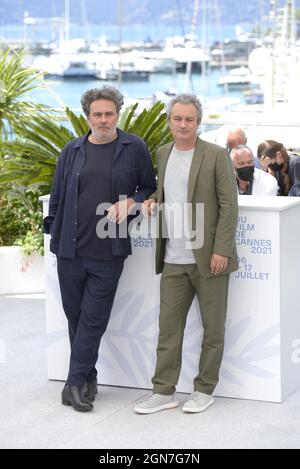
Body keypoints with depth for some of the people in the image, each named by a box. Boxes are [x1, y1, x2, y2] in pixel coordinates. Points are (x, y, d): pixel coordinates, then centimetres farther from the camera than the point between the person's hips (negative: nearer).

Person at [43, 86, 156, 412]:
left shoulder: (134, 148, 2)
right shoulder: (73, 151, 8)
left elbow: (150, 188, 10)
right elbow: (58, 194, 13)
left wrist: (130, 201, -8)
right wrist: (54, 230, 6)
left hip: (108, 253, -3)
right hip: (70, 248, 3)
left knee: (93, 320, -2)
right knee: (75, 315, 9)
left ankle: (76, 383, 3)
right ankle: (87, 379, 23)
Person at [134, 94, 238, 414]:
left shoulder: (216, 156, -6)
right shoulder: (163, 154, 11)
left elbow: (228, 205, -9)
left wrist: (221, 251, -14)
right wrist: (152, 200, 4)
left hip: (209, 258, -5)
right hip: (174, 260, 5)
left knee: (213, 328, 6)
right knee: (168, 327, 5)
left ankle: (204, 390, 17)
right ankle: (164, 391, 11)